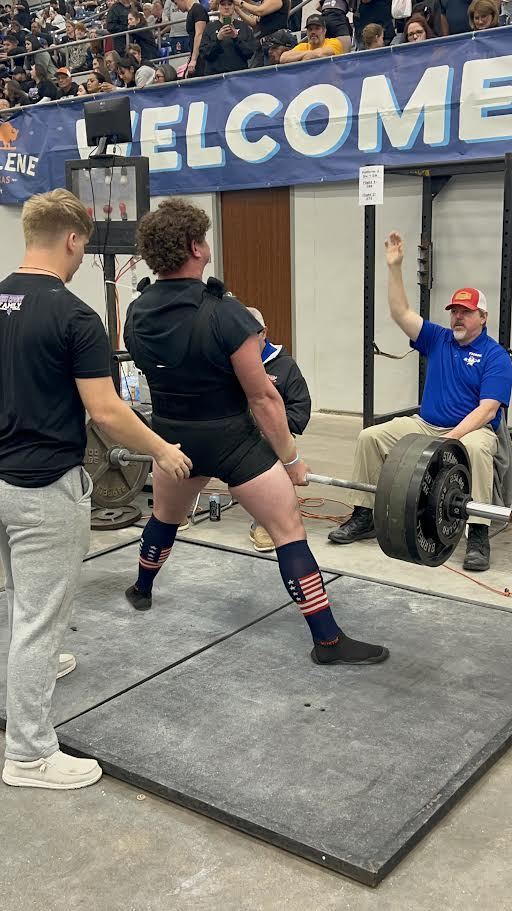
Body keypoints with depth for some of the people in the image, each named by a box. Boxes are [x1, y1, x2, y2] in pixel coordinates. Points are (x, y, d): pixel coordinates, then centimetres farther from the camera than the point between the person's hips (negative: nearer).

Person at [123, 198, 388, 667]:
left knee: (165, 517, 32)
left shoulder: (136, 316, -2)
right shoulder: (224, 314, -22)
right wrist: (291, 458, -6)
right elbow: (262, 398, -17)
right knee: (289, 531, 1)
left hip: (173, 437, 6)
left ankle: (141, 590, 53)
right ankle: (329, 641, 2)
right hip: (230, 439, -6)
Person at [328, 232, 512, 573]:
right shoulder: (438, 340, 8)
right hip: (426, 425, 5)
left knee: (476, 448, -40)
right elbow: (401, 313, -1)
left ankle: (479, 535, -34)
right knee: (370, 436, -11)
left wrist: (453, 436, -30)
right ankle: (364, 516, -3)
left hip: (472, 429, -5)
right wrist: (395, 267, -9)